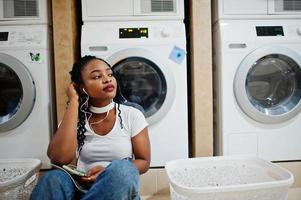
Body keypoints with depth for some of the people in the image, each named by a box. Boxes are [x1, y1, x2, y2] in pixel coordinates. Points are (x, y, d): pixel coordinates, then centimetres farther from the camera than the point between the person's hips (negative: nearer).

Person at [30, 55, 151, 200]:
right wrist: (74, 102, -16)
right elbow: (59, 159, -20)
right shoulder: (75, 117, -2)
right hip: (83, 188, 1)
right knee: (54, 177, -31)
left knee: (122, 168, -34)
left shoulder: (132, 115, -5)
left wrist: (111, 173, -20)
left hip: (122, 188, 0)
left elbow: (144, 161, -1)